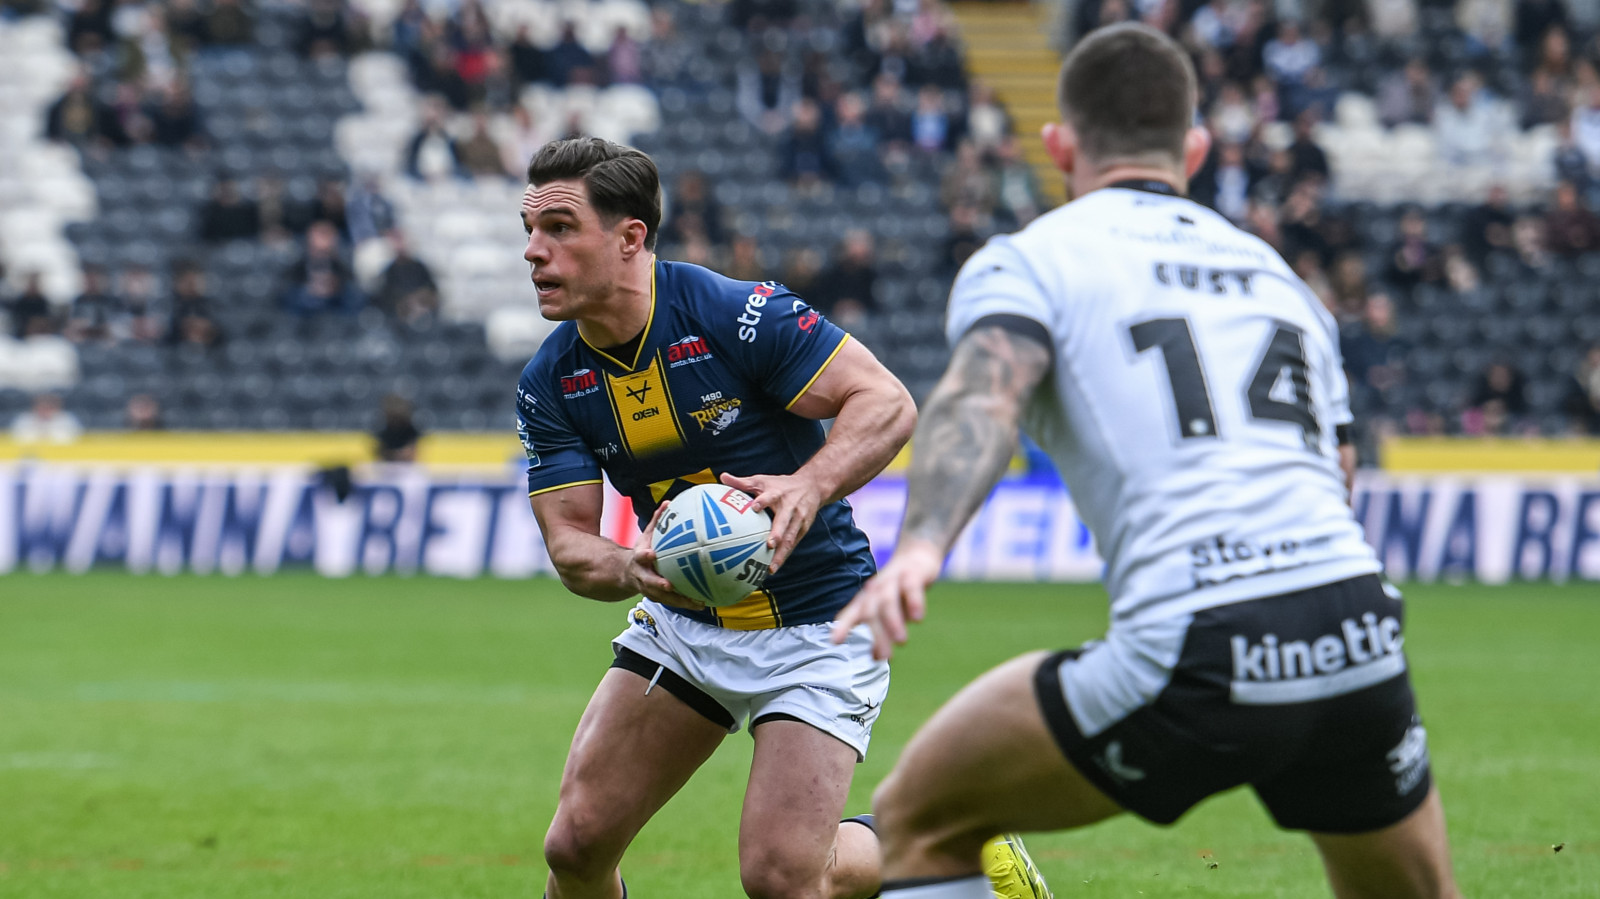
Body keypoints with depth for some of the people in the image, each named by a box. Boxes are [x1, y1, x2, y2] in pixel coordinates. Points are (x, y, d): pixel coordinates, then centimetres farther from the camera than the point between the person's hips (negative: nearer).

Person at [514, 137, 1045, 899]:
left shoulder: (740, 314, -23)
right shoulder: (549, 385, -6)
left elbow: (887, 403, -21)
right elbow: (569, 541, -9)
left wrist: (807, 489, -40)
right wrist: (632, 568, -33)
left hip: (814, 627, -5)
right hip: (682, 623, 5)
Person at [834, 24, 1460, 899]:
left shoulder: (1029, 259, 10)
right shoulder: (1278, 275, 27)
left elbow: (983, 393, -11)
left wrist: (919, 546, -28)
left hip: (1192, 661, -5)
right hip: (1360, 644, 5)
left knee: (915, 822, 15)